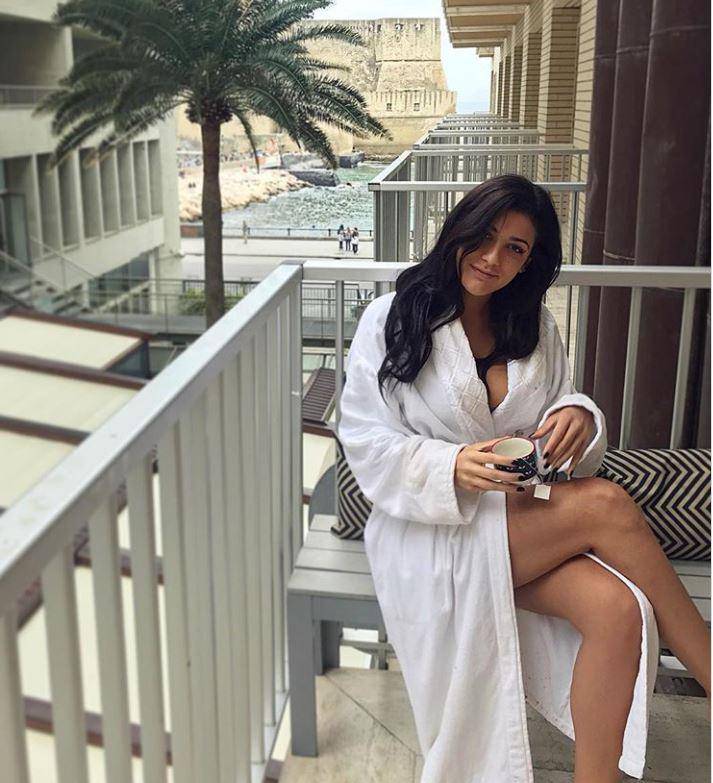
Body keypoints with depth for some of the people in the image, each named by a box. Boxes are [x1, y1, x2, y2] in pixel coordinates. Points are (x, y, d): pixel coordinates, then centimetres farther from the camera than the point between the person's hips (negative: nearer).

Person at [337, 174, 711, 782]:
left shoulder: (537, 327, 11)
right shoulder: (391, 319, -3)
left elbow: (560, 406, 14)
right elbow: (365, 441, -6)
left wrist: (580, 417, -12)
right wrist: (453, 468, -23)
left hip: (529, 514, 5)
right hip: (430, 526, -5)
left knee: (618, 609, -27)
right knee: (606, 505, -27)